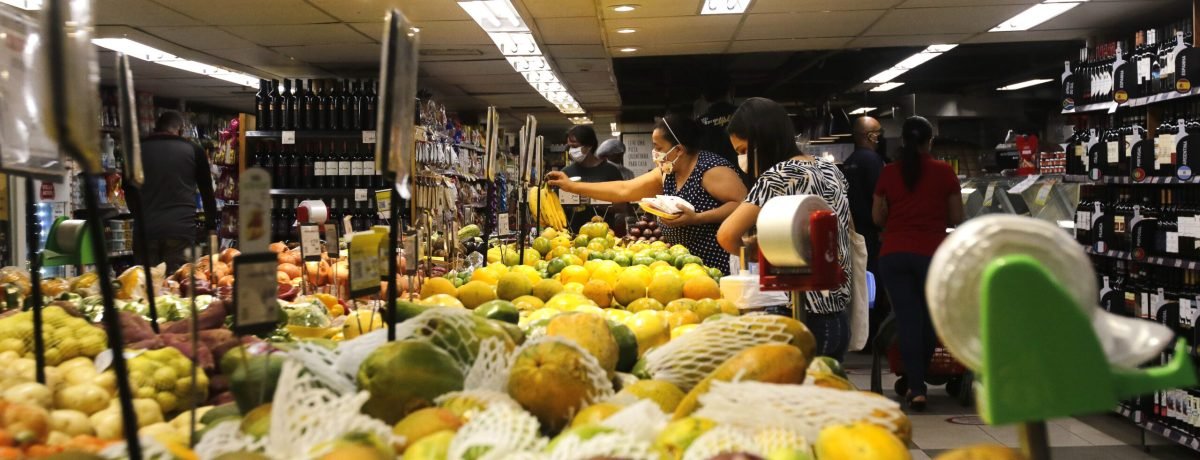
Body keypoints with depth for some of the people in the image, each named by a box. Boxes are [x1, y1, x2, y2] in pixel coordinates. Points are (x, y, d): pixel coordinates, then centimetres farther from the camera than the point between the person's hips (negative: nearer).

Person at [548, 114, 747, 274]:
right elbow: (624, 190, 12)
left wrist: (696, 218, -27)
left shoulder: (711, 169, -14)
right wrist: (572, 186, 11)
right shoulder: (665, 173, 10)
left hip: (719, 269, -8)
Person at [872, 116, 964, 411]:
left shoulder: (888, 173, 2)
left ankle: (916, 388, 1)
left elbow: (877, 217, 7)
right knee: (931, 317, 16)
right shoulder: (944, 173, -1)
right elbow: (957, 218, 3)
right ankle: (917, 380, 27)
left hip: (893, 254, 1)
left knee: (907, 320, 4)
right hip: (931, 253, -1)